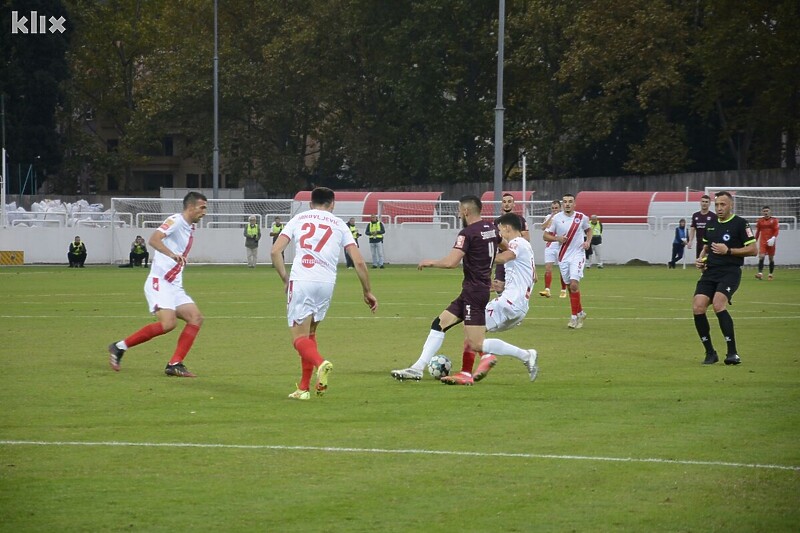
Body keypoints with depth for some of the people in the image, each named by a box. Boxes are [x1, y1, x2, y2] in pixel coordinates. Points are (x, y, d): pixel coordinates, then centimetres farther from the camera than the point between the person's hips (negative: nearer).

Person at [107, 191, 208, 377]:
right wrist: (172, 255, -39)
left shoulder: (190, 227, 16)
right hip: (159, 282, -9)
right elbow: (153, 240, -27)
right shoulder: (176, 221, -11)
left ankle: (175, 365, -6)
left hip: (174, 286, 9)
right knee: (168, 323, -24)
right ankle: (120, 347, -11)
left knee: (196, 318, -5)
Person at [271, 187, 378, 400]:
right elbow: (359, 262, 8)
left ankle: (320, 363, -33)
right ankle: (304, 388, 18)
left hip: (300, 281, -2)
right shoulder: (339, 225, 15)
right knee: (310, 333, 20)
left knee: (299, 338, -1)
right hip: (326, 283, 2)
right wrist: (367, 292, 17)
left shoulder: (299, 219, 14)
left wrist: (285, 279, 14)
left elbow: (275, 251, 5)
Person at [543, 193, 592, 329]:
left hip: (577, 255, -2)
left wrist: (587, 241, 0)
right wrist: (557, 238, -16)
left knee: (574, 284, -17)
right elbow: (545, 236, 2)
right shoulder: (556, 218, -2)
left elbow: (588, 230, 19)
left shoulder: (581, 217, 0)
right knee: (570, 287, 9)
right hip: (563, 257, 2)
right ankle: (580, 312, 27)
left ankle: (574, 317, -11)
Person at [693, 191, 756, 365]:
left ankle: (733, 353, -21)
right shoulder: (711, 225, 17)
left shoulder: (740, 223, -3)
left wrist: (728, 251, -15)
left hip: (730, 271, -6)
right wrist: (701, 259, 9)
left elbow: (752, 249, -7)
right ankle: (710, 353, 2)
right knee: (697, 307, -11)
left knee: (718, 304, -28)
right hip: (710, 271, 6)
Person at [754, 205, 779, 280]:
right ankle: (760, 273, -20)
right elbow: (757, 232, 15)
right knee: (761, 257, -14)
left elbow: (777, 231, -5)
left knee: (771, 258, 5)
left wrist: (773, 238, -21)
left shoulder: (774, 220, 0)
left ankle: (770, 274, 16)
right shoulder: (760, 221, 7)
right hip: (762, 242, 1)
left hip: (770, 242, -1)